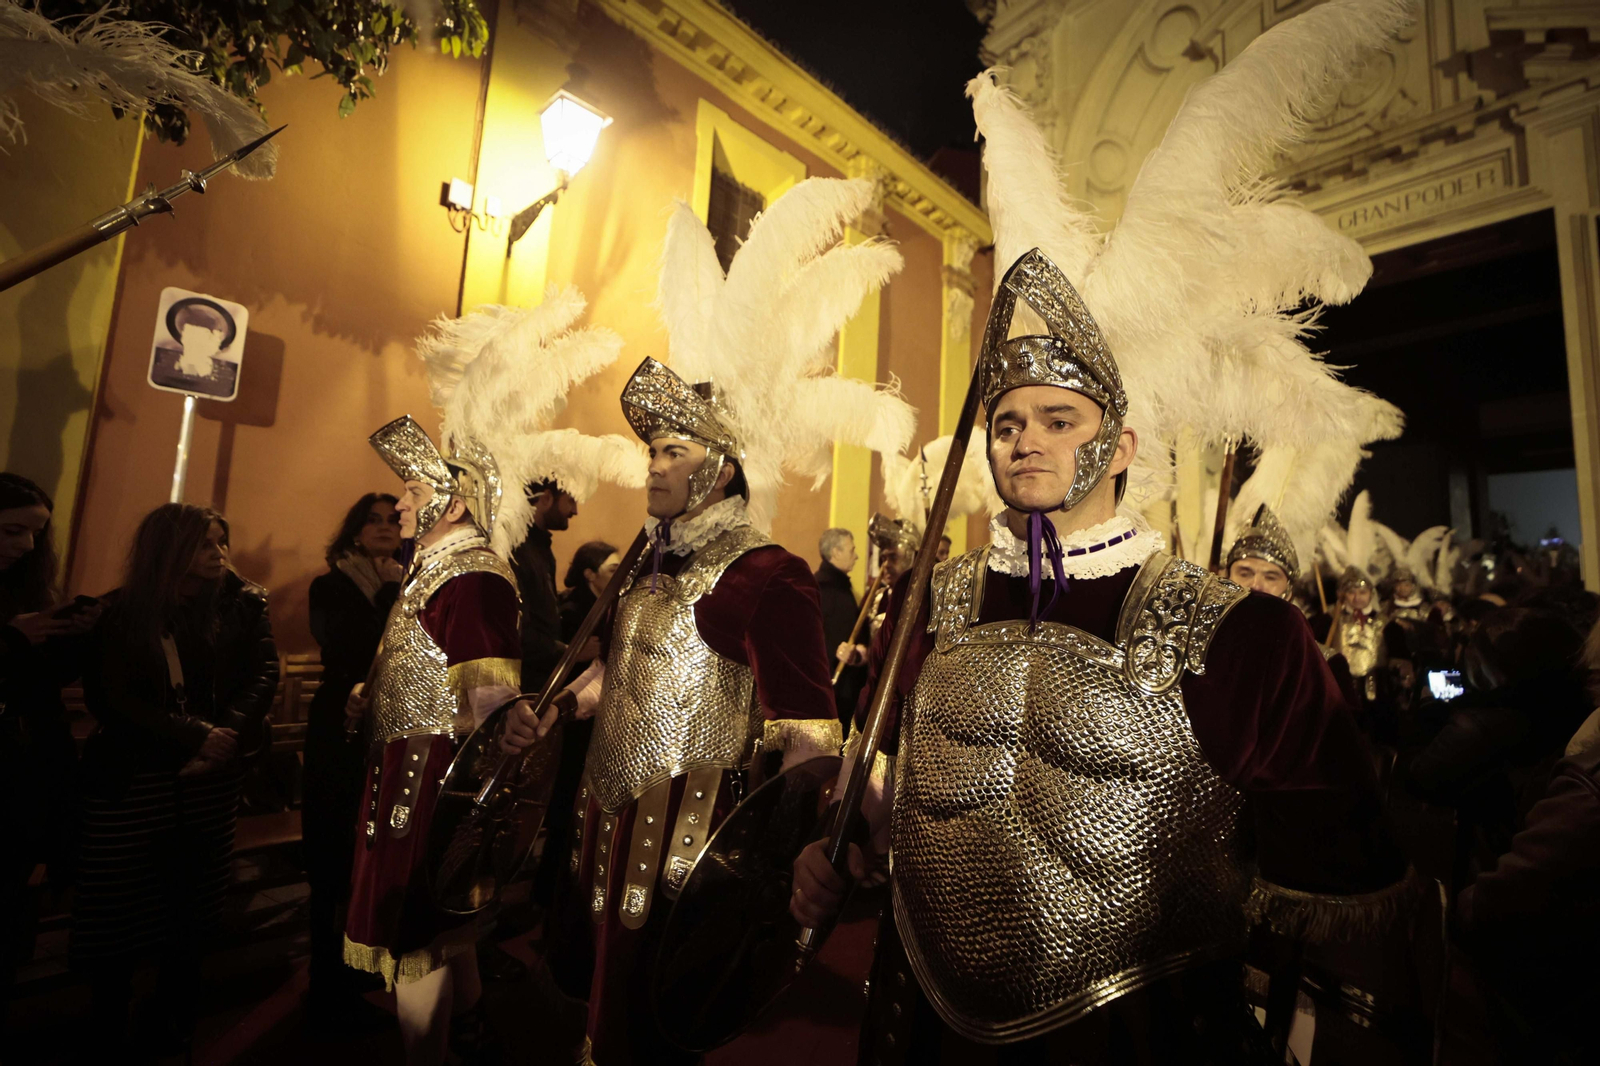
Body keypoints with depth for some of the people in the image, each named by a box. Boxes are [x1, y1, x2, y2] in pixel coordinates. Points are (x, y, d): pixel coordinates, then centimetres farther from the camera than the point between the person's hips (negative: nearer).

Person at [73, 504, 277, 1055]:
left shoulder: (241, 603, 1)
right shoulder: (123, 613, -2)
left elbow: (264, 672, -5)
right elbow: (109, 698, -8)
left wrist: (228, 733, -20)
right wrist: (195, 735, -18)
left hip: (211, 778, 1)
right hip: (131, 781, -1)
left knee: (194, 895, 9)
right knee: (120, 898, 5)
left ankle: (172, 1010, 28)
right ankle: (107, 1020, 26)